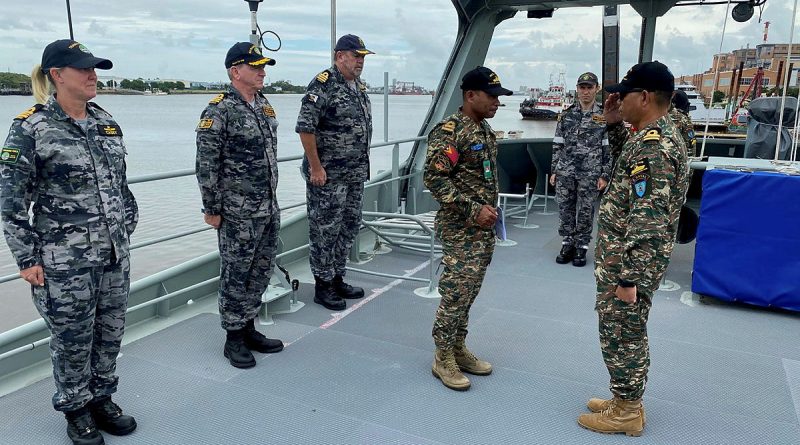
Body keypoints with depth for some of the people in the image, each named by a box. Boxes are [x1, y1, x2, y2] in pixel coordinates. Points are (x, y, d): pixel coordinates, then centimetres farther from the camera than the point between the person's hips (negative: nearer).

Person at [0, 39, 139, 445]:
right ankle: (76, 412, 31)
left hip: (114, 254, 5)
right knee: (73, 340, 9)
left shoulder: (105, 122, 7)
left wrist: (126, 227, 14)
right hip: (64, 261, -5)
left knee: (110, 334, 15)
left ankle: (101, 399, 36)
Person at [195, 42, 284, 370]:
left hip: (268, 208, 8)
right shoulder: (219, 111, -13)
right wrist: (211, 208, -12)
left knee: (261, 271, 15)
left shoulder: (265, 106, 11)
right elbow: (207, 165, -13)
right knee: (236, 275, 4)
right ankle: (233, 339, 18)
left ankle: (249, 329, 29)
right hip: (237, 211, -8)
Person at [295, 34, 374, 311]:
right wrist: (316, 167, -19)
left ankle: (338, 279, 28)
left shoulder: (359, 87, 14)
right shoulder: (323, 85, -13)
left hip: (356, 174, 9)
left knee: (349, 226, 15)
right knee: (325, 229, 0)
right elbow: (305, 127, -18)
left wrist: (363, 164, 18)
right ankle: (323, 286, 12)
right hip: (328, 174, -9)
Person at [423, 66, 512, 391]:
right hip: (460, 229, -8)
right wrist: (472, 210, -22)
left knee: (469, 291, 14)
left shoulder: (485, 128, 12)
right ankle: (443, 358, 11)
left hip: (484, 227, 9)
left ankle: (458, 348, 27)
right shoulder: (449, 131, -15)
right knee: (456, 292, -4)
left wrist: (490, 211, 17)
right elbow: (434, 179, -21)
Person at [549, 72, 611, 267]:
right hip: (565, 172, 3)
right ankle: (568, 244, 20)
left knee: (585, 211, 4)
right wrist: (554, 170, 6)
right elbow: (557, 145, 10)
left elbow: (609, 148, -1)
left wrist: (605, 175, -6)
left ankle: (581, 247, 17)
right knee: (565, 209, 6)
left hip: (590, 174, -2)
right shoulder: (566, 115, 7)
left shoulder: (604, 116, 0)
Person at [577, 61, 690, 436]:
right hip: (624, 260, 10)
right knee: (626, 333, 19)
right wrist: (613, 122, 15)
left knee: (621, 335, 4)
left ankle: (625, 413, 20)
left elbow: (647, 220, -27)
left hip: (628, 264, -10)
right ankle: (626, 401, 34)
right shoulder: (658, 136, 10)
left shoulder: (652, 145, -22)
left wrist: (628, 278, -24)